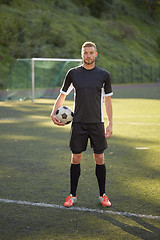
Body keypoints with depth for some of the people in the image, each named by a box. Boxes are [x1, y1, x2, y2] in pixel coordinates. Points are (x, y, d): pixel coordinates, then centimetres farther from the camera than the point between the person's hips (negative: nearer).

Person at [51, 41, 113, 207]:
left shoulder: (103, 75, 2)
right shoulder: (73, 73, 2)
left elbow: (107, 100, 7)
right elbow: (62, 95, 12)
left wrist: (110, 124, 1)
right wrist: (53, 113, -1)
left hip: (97, 123, 0)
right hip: (78, 123, 0)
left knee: (99, 159, 4)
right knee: (76, 158, 3)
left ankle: (102, 195, 17)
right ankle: (72, 195, 15)